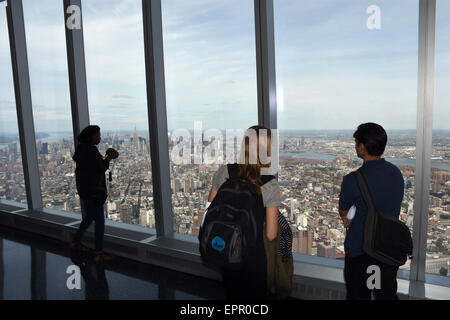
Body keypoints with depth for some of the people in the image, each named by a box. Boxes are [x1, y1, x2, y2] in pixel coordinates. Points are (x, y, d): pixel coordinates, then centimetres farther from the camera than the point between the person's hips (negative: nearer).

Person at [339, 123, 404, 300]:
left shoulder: (353, 180, -23)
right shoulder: (396, 173, -3)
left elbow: (342, 211, -4)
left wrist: (346, 219, 20)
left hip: (360, 253, -5)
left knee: (358, 295, 15)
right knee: (388, 295, 23)